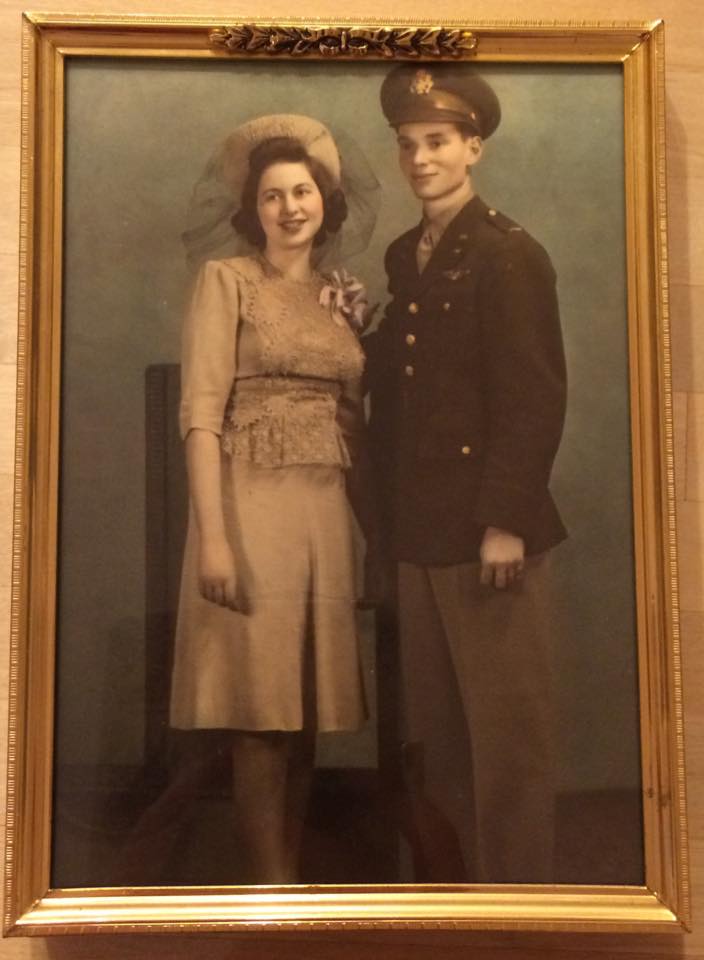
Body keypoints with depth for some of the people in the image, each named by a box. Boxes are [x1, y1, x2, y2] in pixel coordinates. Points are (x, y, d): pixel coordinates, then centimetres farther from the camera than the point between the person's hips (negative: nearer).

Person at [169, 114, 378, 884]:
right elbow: (200, 414, -9)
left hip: (328, 512, 5)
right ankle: (268, 885, 10)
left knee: (307, 704, 10)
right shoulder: (226, 279, 0)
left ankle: (293, 872, 24)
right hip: (254, 504, -5)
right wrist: (212, 537, -18)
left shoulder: (342, 296, 16)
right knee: (261, 708, -2)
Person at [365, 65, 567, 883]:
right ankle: (446, 877, 29)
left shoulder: (510, 255, -6)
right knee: (431, 732, 15)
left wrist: (505, 522, -17)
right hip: (418, 530, 7)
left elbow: (535, 399, -13)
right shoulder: (403, 256, 15)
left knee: (505, 731, 3)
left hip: (486, 531, -7)